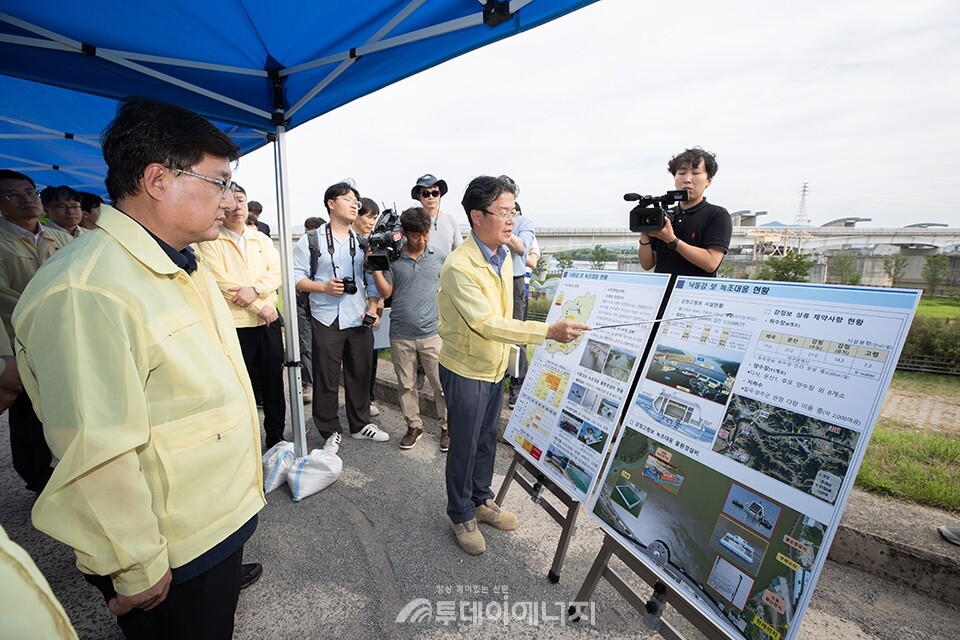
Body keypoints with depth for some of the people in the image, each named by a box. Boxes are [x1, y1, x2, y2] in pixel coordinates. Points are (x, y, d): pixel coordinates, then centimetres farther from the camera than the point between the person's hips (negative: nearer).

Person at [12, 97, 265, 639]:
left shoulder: (186, 267, 4)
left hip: (224, 516, 8)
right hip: (171, 558, -8)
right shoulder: (85, 291, -26)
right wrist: (138, 570, -16)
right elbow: (96, 458, -26)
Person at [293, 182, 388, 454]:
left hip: (360, 319, 3)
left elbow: (372, 280, 10)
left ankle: (361, 424, 30)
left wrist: (373, 309, -2)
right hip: (327, 319, -3)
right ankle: (331, 432, 22)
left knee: (360, 374, 12)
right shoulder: (311, 240, 1)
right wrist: (324, 287, -17)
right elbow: (297, 277, -3)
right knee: (326, 378, 5)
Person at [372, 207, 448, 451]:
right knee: (406, 385, 13)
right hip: (400, 336, 1)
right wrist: (375, 267, -9)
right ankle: (414, 426, 30)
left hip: (431, 333, -1)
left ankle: (447, 427, 20)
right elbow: (385, 292, 2)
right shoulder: (392, 258, 1)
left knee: (441, 384, 4)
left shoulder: (438, 257, 3)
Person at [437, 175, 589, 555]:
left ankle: (482, 501, 43)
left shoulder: (502, 256, 2)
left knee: (487, 439, 21)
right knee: (464, 447, 9)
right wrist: (549, 332, -37)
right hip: (465, 371, -7)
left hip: (494, 368, 7)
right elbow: (487, 323, -31)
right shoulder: (459, 267, -25)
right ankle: (460, 516, 32)